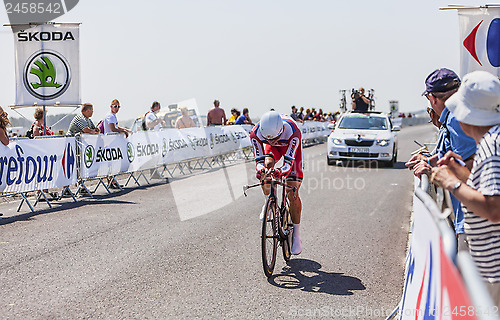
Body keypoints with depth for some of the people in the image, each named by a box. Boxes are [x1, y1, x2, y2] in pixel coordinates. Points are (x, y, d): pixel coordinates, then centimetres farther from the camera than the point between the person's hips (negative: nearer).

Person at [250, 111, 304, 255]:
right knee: (267, 165, -32)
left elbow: (289, 161, -42)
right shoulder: (256, 133, -36)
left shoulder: (293, 132, -42)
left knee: (292, 193, -10)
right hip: (272, 150, 2)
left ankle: (296, 235, 3)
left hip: (290, 146, -2)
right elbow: (259, 159, -30)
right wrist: (260, 169, -53)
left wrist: (281, 171, -63)